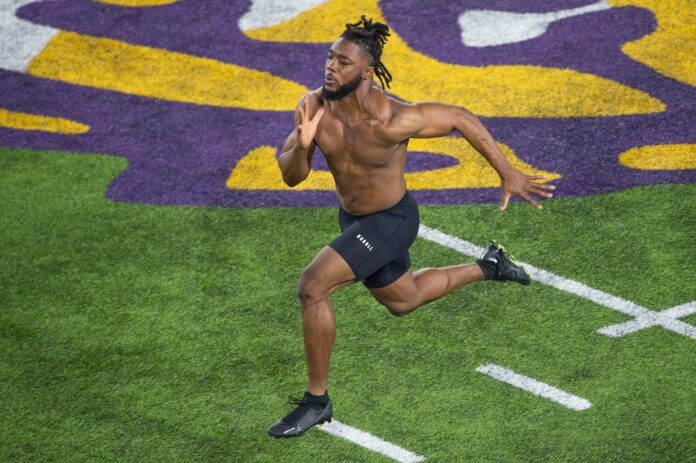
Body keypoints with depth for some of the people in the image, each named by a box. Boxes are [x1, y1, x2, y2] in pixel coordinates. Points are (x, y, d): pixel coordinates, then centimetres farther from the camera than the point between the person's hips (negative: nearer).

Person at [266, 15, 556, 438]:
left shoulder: (392, 121, -32)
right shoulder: (313, 107, -17)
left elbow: (461, 118, -18)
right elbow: (291, 176, -12)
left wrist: (507, 173, -15)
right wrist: (302, 147, -35)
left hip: (391, 222, -7)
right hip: (353, 218, 7)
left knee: (312, 288, -22)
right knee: (403, 301, 30)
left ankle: (316, 400, -6)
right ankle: (487, 267, 52)